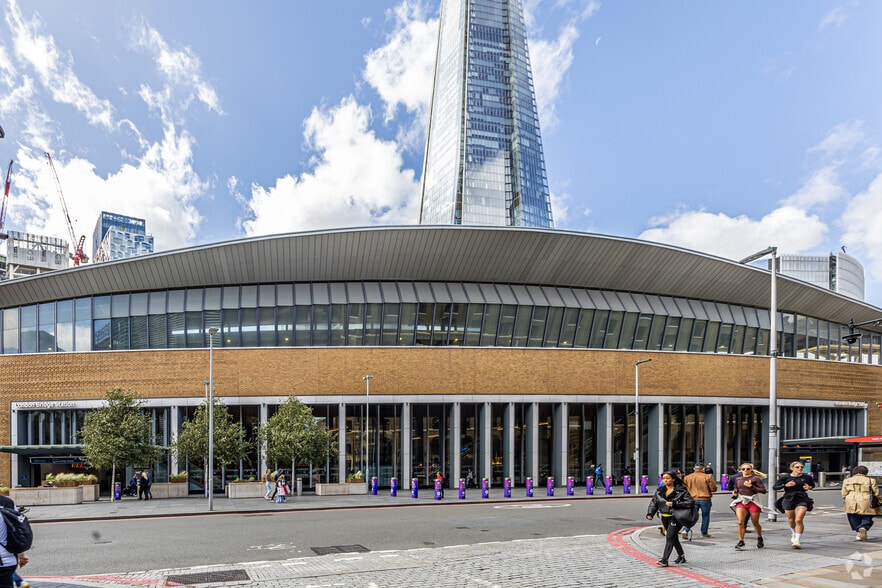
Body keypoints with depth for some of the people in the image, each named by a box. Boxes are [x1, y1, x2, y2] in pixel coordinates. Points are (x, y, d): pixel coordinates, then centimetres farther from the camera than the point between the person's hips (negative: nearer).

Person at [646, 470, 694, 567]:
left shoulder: (681, 491, -9)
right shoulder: (660, 491, 7)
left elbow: (690, 502, -18)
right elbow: (653, 502, 6)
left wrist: (674, 504, -24)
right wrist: (650, 514, -10)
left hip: (676, 517, -6)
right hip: (665, 517, 6)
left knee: (670, 537, -13)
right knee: (674, 538, 18)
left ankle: (664, 560, -12)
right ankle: (681, 556, 35)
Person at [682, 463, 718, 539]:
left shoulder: (687, 477, 3)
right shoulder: (707, 477, -6)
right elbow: (714, 489, -5)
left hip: (692, 499, 2)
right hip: (705, 499, -2)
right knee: (705, 516, 13)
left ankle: (685, 530, -11)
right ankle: (704, 533, 18)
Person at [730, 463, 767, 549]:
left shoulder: (756, 478, -5)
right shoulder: (738, 479, 9)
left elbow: (763, 490, -11)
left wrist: (751, 486, -18)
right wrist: (734, 493, 3)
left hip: (753, 502, -3)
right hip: (741, 502, 3)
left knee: (755, 523, 11)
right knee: (740, 522, -14)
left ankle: (760, 539, 38)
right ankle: (741, 541, -6)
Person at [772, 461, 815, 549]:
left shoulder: (807, 477, -2)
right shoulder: (785, 477, -7)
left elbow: (812, 485, 19)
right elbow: (774, 487, -5)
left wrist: (809, 487, -4)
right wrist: (785, 485, -19)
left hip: (802, 500, -1)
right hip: (788, 499, 1)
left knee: (798, 520, -16)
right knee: (791, 520, 16)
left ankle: (797, 540, -8)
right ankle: (793, 533, 46)